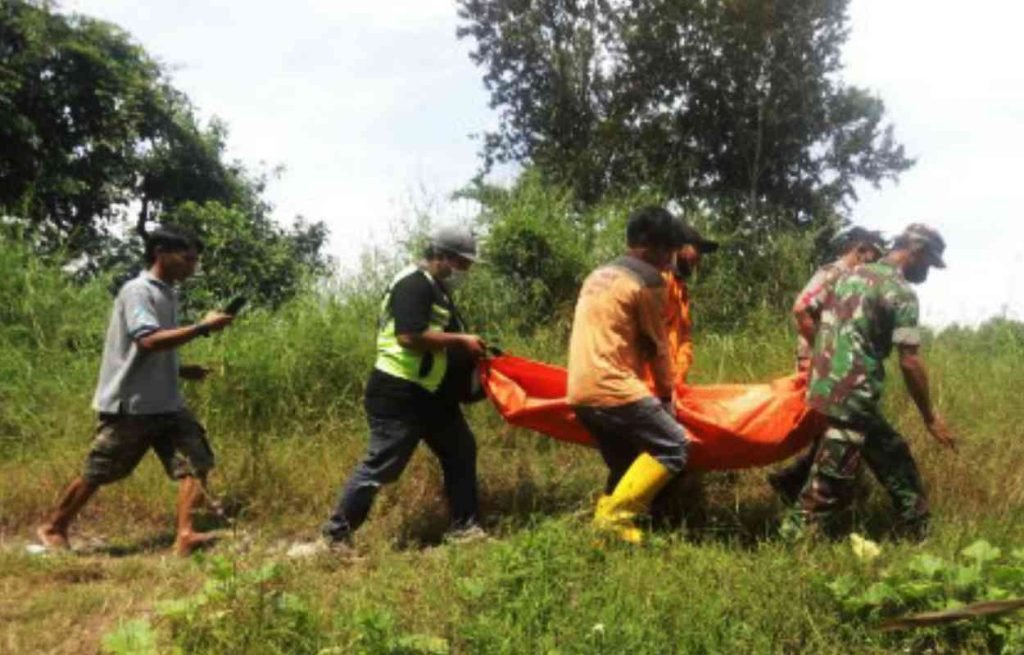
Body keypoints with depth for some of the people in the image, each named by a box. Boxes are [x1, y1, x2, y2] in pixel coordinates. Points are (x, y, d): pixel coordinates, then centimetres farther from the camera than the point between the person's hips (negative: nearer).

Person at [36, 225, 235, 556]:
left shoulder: (167, 294, 13)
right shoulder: (137, 291, -14)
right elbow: (149, 341, -28)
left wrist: (184, 371, 9)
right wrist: (203, 327, -25)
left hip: (167, 404, 8)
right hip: (129, 405, -8)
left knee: (196, 462, -6)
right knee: (97, 473, 8)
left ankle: (185, 536, -11)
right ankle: (53, 528, 30)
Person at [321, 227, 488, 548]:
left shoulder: (437, 288, 17)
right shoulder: (413, 284, -17)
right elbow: (411, 337, -28)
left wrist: (469, 348, 6)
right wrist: (461, 341, -20)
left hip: (428, 392, 11)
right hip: (398, 392, -11)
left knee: (461, 451, 13)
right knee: (381, 465, -5)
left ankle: (464, 526, 22)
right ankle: (337, 532, 8)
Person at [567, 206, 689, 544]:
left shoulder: (599, 276, 21)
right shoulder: (647, 280, -5)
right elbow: (657, 346, 0)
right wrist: (667, 394, 13)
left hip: (581, 390, 9)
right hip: (611, 388, -9)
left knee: (626, 465, 18)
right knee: (672, 446, -3)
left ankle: (605, 519, 12)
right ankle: (616, 514, -9)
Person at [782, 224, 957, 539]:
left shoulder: (853, 274, 15)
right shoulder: (901, 293, -9)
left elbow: (804, 312, 18)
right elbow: (909, 363, -13)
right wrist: (930, 417, -3)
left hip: (827, 384, 10)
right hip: (853, 397, -10)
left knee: (895, 460, 23)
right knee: (829, 489, -3)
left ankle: (916, 538, 33)